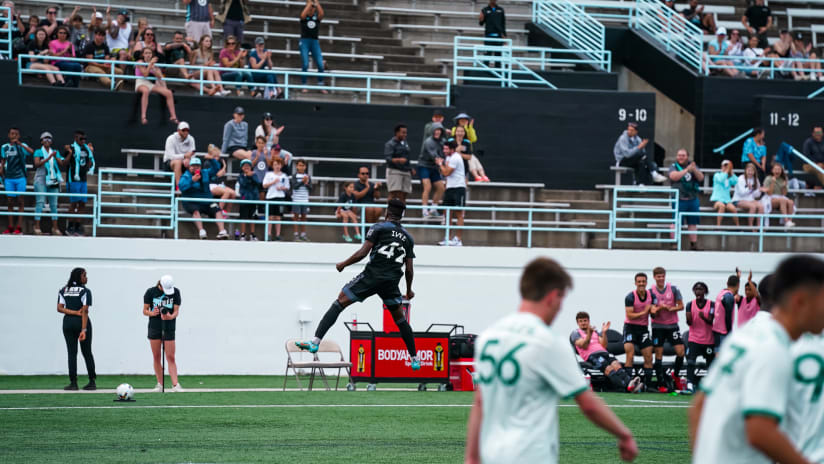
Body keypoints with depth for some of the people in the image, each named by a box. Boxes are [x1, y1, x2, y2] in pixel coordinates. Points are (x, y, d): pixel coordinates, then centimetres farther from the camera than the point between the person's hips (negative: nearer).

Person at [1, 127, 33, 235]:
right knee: (10, 202, 4)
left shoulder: (22, 146, 1)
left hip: (20, 177, -2)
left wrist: (19, 144, -20)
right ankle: (10, 227, 7)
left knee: (20, 202, -2)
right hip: (9, 178, 2)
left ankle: (19, 227, -1)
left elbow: (31, 152, -18)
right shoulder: (4, 147, 9)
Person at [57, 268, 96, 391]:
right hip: (82, 322, -2)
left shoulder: (63, 291, 6)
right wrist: (84, 330, -18)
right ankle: (92, 382, 10)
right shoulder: (85, 291, -9)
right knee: (87, 353, 8)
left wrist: (75, 312, -10)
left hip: (68, 322, 2)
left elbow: (59, 308, -4)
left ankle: (73, 383, -4)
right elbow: (85, 311, -15)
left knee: (72, 353, 3)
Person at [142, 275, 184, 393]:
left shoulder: (175, 292, -2)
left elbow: (176, 311, -3)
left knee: (171, 357, -7)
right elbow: (145, 310, 1)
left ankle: (175, 384, -11)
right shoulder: (151, 292, -3)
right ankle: (160, 384, 11)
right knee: (156, 357, 2)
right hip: (154, 327, 1)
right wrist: (152, 313, -20)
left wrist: (171, 316, -25)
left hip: (169, 328, -1)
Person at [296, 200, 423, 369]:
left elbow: (362, 253, -7)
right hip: (392, 282, 4)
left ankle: (315, 341, -12)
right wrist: (409, 290, 32)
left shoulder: (378, 228, 3)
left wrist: (343, 264, 7)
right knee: (399, 318, 21)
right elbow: (409, 270, 17)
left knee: (339, 303, 0)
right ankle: (414, 359, 22)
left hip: (372, 275, -4)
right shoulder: (407, 237, 16)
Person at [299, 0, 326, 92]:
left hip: (315, 42, 2)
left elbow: (321, 14, -14)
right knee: (305, 65, -8)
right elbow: (303, 15, -20)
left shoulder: (317, 17, 8)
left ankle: (321, 86, 2)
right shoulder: (304, 18, 3)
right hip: (304, 41, -2)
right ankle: (304, 86, -1)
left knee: (320, 65, -6)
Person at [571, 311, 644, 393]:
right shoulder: (575, 333, 16)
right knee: (608, 368, -33)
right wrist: (589, 334, -16)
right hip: (591, 356, -5)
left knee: (616, 365, -29)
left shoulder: (595, 332, 31)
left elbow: (604, 346, 19)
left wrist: (604, 332, 8)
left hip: (604, 353, 5)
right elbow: (583, 346, -3)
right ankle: (625, 386, -53)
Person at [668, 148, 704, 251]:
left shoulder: (693, 166, 12)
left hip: (693, 199, 4)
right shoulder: (674, 167, 2)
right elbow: (674, 176, -17)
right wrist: (687, 170, -20)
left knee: (693, 223, 7)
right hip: (679, 199, -4)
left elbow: (701, 178, 1)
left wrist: (694, 170, -18)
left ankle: (693, 244, 12)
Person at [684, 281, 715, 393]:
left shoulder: (711, 304, -3)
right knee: (690, 361, -19)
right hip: (694, 339, 0)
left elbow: (711, 321, -10)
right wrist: (689, 318, -25)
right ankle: (690, 385, -25)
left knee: (711, 363, 10)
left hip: (708, 340, 0)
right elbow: (689, 323, -2)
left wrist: (704, 317, -31)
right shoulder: (690, 304, 2)